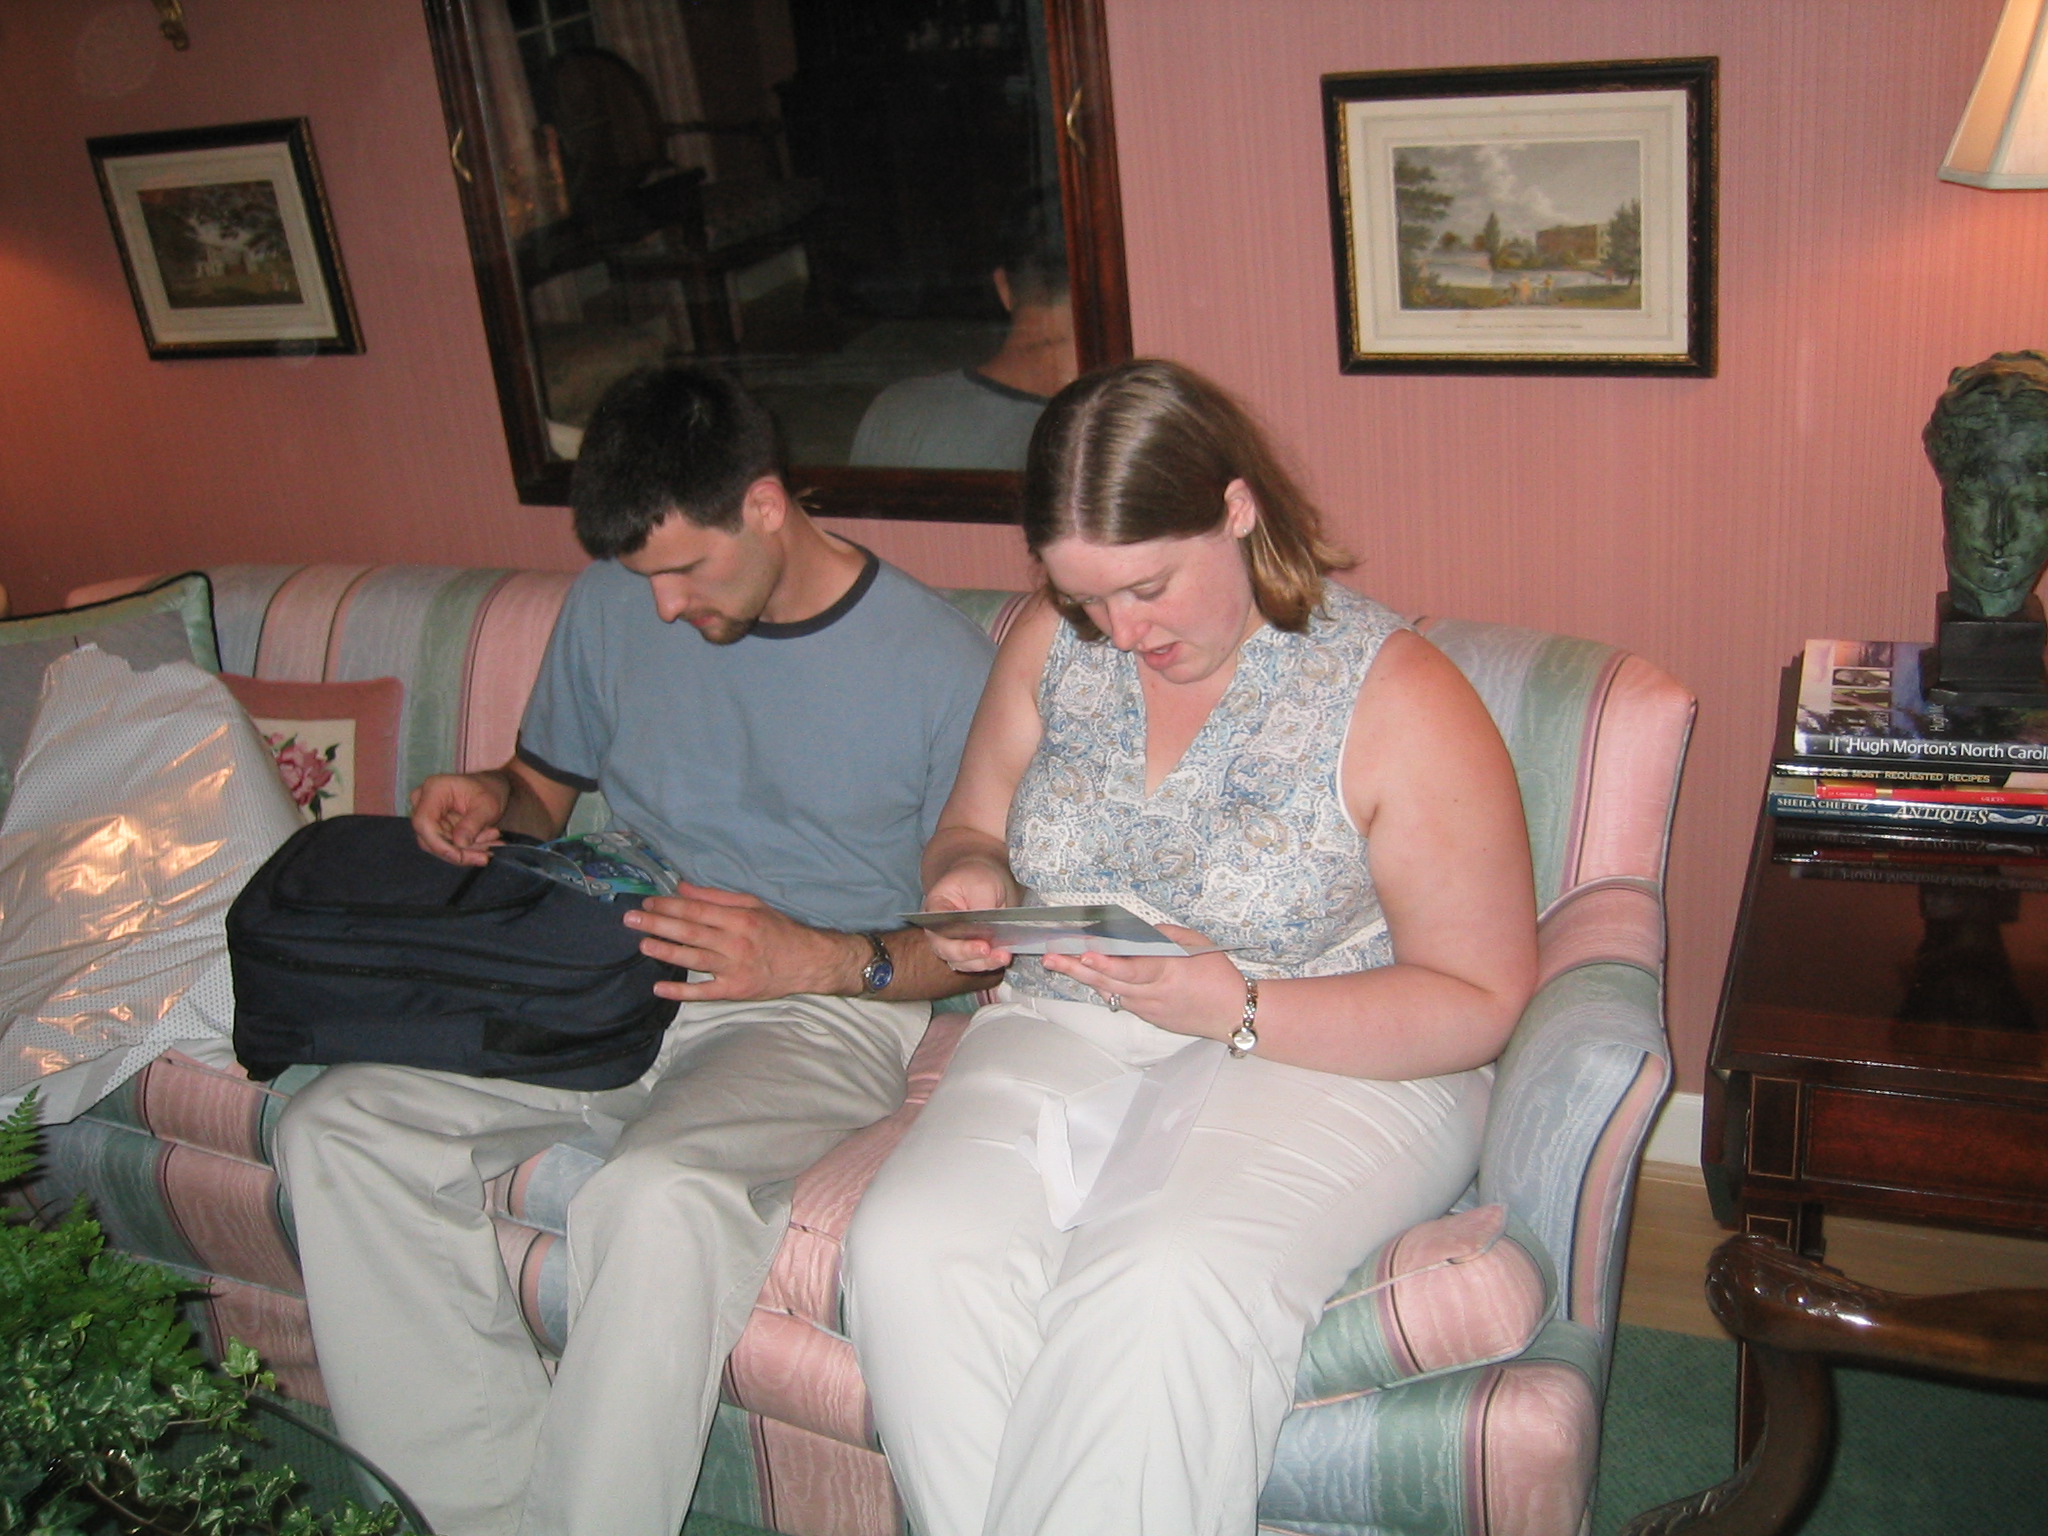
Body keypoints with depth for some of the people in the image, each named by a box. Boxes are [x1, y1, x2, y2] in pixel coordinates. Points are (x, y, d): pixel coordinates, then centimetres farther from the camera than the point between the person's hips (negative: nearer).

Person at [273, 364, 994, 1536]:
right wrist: (490, 801, 0)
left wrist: (823, 958, -21)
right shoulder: (612, 606, 7)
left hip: (823, 1007, -5)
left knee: (661, 1195, -37)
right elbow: (550, 787, 24)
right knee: (336, 1125, -15)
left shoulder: (940, 662, -8)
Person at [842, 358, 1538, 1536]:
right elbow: (970, 830, 19)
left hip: (1327, 1063, -4)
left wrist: (1236, 1013, -21)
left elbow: (1480, 1000, -9)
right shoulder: (1052, 646, 4)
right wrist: (972, 879, -7)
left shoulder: (1395, 698, -11)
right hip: (1062, 1041, 5)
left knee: (1156, 1290, -34)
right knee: (911, 1249, -25)